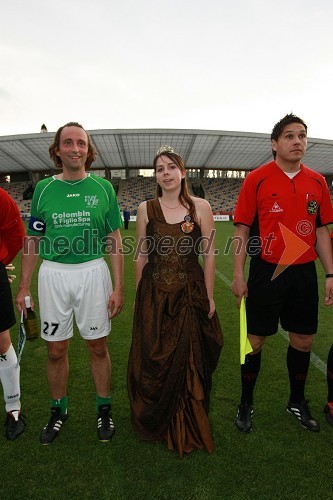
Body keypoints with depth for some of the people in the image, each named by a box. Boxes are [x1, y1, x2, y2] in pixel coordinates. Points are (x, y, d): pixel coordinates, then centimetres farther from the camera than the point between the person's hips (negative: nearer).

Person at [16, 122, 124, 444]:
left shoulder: (102, 188, 1)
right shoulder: (43, 189, 4)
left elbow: (114, 242, 1)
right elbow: (32, 242, 7)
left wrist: (118, 287, -3)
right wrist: (24, 287, 3)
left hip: (93, 272, -1)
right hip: (53, 274, 1)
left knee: (98, 346, 9)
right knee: (56, 349, 10)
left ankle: (104, 409, 31)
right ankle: (58, 410, 34)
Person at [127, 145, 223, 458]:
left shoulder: (200, 207, -2)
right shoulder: (146, 209, 2)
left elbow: (209, 255, 0)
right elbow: (141, 256, 5)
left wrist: (209, 297, 0)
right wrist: (139, 297, 7)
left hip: (191, 296, -1)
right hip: (154, 296, 1)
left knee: (189, 361, 10)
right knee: (153, 361, 10)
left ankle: (187, 427, 35)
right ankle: (155, 422, 36)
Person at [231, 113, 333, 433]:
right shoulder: (256, 179, -5)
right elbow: (242, 229, -5)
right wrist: (238, 275, -10)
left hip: (304, 273, 4)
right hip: (266, 272, -4)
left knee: (303, 339, 14)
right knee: (255, 339, 6)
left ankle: (297, 402, 37)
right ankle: (246, 404, 28)